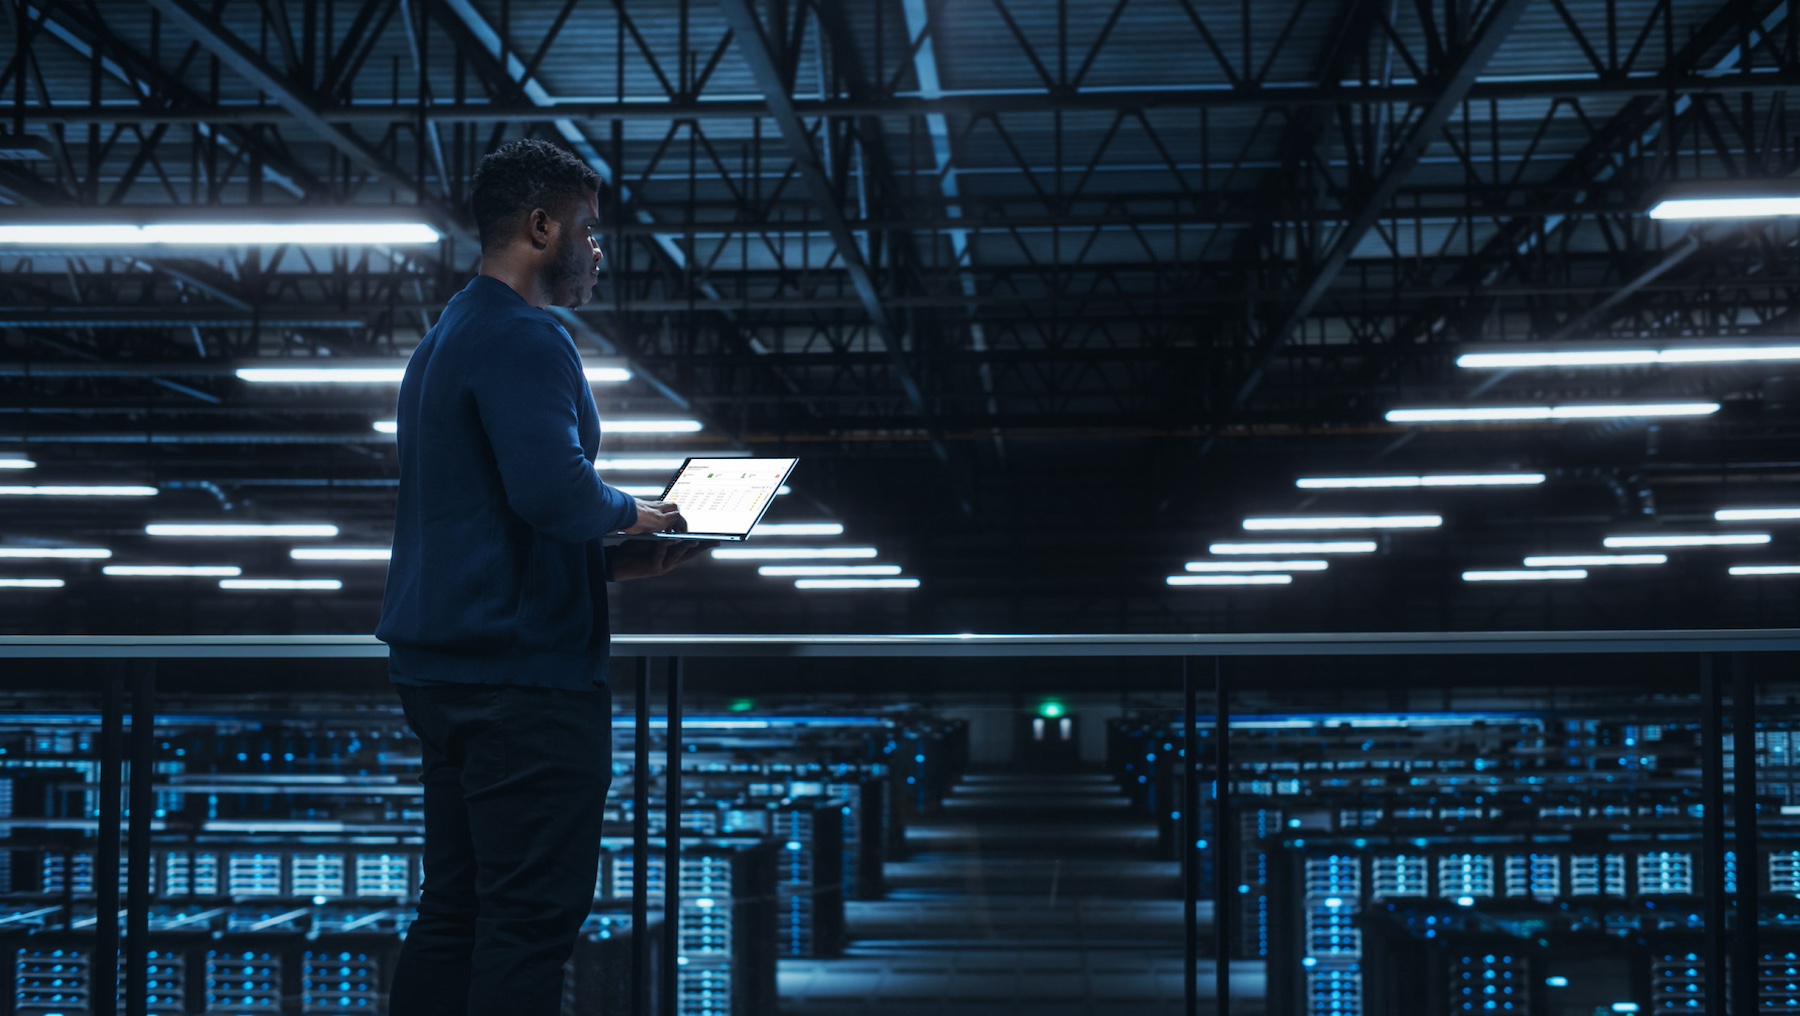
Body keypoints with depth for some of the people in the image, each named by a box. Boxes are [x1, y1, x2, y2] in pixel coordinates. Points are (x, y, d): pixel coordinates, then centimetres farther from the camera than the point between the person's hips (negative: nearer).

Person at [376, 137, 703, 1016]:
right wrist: (628, 514, -7)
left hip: (440, 668, 10)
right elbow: (552, 489, -27)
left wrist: (609, 561, 16)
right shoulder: (523, 339, -12)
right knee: (533, 917, -6)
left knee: (454, 911, 12)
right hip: (525, 675, -10)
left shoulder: (448, 335, 20)